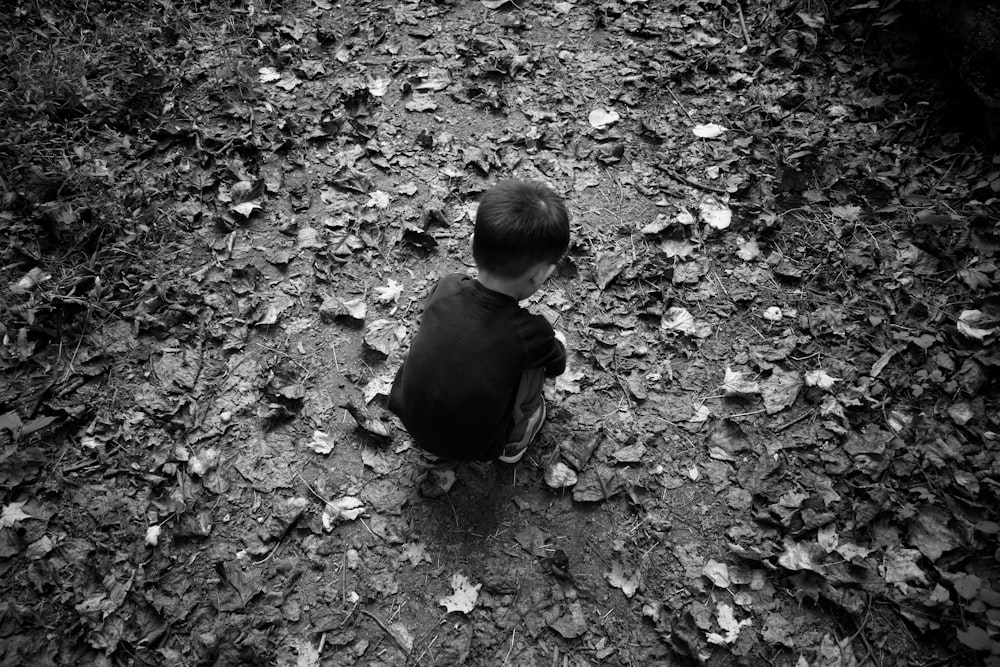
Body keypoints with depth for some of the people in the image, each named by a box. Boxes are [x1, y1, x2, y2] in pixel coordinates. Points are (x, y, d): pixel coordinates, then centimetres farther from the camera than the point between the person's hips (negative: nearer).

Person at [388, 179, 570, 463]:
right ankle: (515, 440, 18)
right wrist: (555, 344, 22)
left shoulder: (445, 288, -16)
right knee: (557, 342, 1)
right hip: (473, 447, -4)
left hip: (410, 421, 4)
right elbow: (557, 365, -1)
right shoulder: (531, 334, -25)